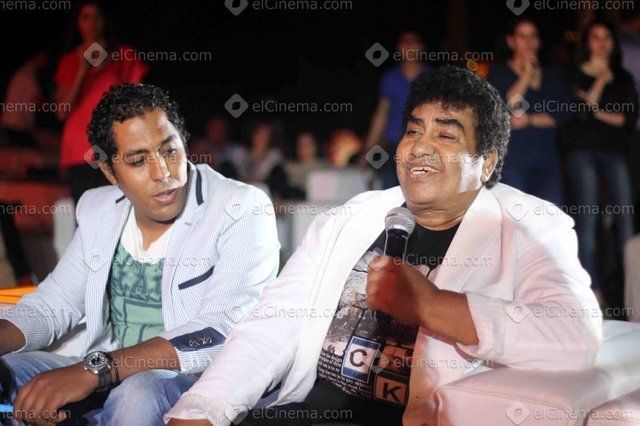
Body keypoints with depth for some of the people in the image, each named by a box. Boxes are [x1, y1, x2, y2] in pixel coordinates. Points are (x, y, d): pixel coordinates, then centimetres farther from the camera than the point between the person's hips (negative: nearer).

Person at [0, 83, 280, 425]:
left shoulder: (243, 211, -12)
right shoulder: (97, 210, 10)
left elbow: (224, 330, -23)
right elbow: (53, 303, 14)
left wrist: (93, 369, -32)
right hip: (103, 386, 6)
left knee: (140, 393, -38)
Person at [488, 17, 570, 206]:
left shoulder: (551, 76, 18)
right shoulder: (499, 73, 8)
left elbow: (562, 113, 7)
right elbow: (503, 107, -9)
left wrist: (529, 120, -6)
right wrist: (527, 75, -6)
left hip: (547, 157, 4)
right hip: (512, 156, -4)